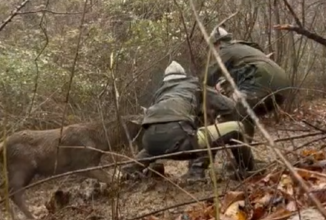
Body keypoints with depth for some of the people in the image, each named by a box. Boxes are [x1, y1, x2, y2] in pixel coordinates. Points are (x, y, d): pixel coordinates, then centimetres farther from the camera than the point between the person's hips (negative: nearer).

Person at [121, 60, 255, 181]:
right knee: (235, 128, 9)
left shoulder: (160, 93, 36)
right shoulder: (194, 87, 27)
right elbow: (229, 106, 27)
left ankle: (136, 165, 23)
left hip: (150, 140, 5)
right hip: (175, 136, -5)